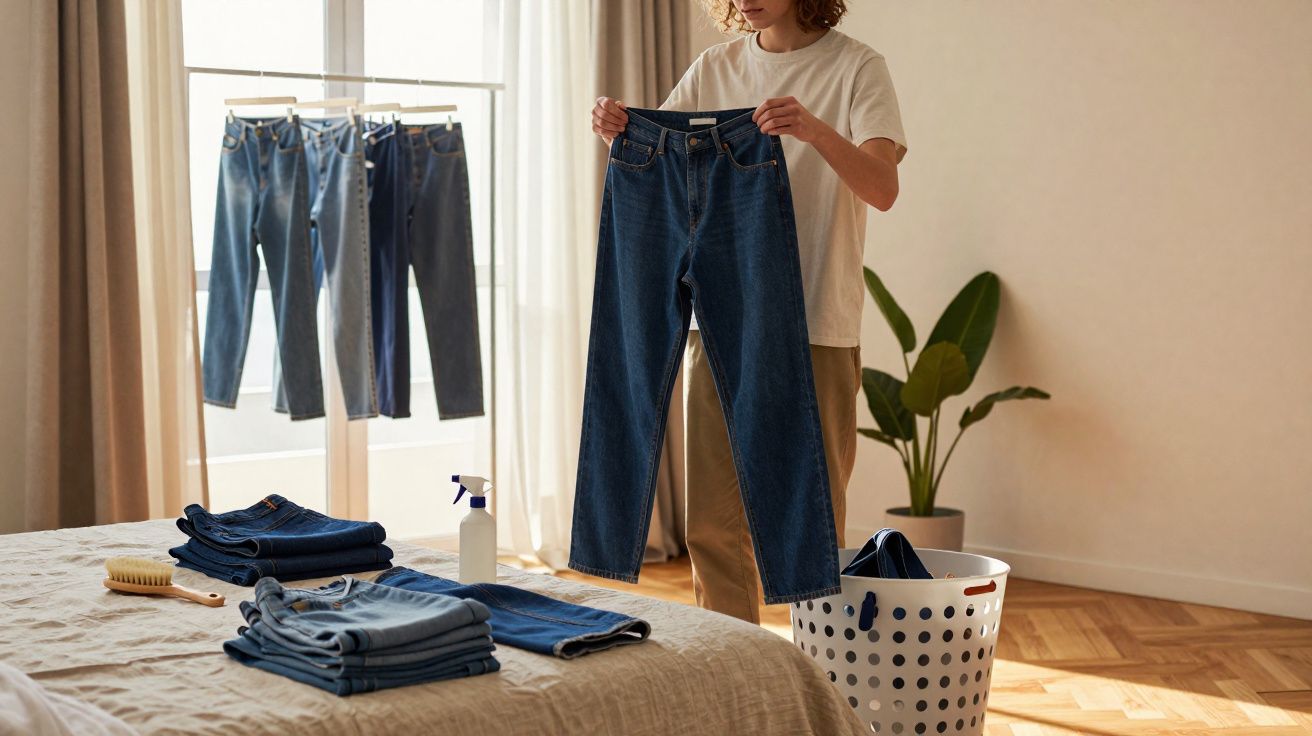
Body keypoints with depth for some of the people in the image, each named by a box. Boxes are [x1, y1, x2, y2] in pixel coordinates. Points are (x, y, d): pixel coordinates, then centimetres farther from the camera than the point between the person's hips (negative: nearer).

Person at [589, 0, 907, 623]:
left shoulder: (855, 68, -3)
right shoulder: (715, 69, 11)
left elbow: (883, 187, -17)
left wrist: (816, 131, -34)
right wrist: (619, 133, -11)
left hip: (816, 328, -4)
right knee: (712, 521, 6)